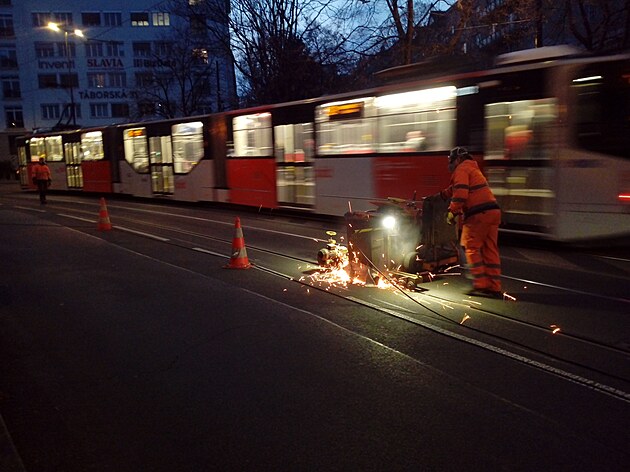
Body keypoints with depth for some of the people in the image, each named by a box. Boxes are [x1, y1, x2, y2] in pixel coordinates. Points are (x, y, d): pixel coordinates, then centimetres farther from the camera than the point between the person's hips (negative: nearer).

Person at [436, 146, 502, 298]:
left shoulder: (461, 169, -1)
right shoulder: (472, 168, 29)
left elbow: (460, 193, -16)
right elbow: (456, 188, 40)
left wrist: (452, 212, -13)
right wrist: (441, 195, 43)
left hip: (479, 214, -9)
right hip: (493, 211, 9)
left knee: (472, 249, -1)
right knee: (490, 251, 8)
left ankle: (480, 286, -5)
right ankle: (495, 288, 8)